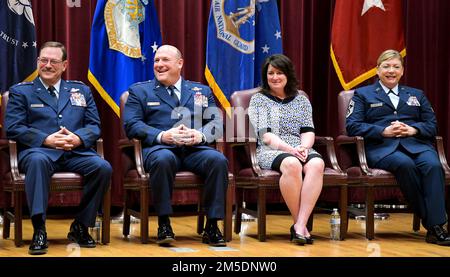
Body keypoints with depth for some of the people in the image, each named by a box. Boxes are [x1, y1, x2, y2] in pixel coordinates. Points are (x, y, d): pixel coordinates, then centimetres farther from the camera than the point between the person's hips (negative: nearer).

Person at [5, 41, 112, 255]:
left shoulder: (81, 91, 23)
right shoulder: (20, 92, 14)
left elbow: (94, 126, 15)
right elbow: (13, 128, 2)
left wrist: (78, 138, -9)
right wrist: (47, 140, -13)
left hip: (76, 152, 3)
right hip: (39, 150, -3)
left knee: (103, 167, -27)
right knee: (37, 161, -39)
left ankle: (80, 227, -10)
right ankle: (39, 229, -34)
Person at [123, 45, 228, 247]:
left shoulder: (202, 91, 23)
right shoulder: (139, 91, 17)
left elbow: (216, 122, 12)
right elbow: (131, 125, 3)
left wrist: (200, 135, -12)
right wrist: (162, 136, -14)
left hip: (195, 149, 2)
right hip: (159, 148, -2)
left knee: (218, 160, -30)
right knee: (163, 159, -38)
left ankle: (212, 226, -22)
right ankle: (164, 224, -24)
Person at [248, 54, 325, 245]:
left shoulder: (301, 100, 23)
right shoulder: (258, 100, 12)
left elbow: (308, 131, 11)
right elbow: (265, 135, -1)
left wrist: (304, 147, -12)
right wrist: (290, 148, -17)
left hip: (301, 150, 3)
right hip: (271, 151, -3)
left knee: (317, 163, -34)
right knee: (292, 164, -39)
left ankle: (300, 225, -38)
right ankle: (300, 224, -27)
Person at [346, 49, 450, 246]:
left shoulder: (416, 95, 30)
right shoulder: (363, 94, 20)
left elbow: (432, 125, 19)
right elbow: (353, 126, 5)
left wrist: (412, 129, -4)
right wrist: (384, 131, -8)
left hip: (416, 144, 3)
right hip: (381, 147, -2)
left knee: (433, 165, -33)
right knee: (405, 164, -37)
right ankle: (429, 220, -26)